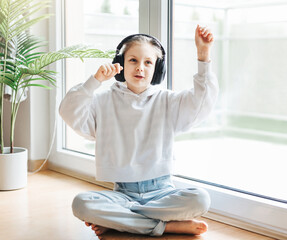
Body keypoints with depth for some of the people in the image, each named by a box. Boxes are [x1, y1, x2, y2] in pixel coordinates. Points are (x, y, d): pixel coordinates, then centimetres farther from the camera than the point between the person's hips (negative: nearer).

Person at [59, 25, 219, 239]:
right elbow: (70, 113, -8)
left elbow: (202, 101, -8)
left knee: (200, 199, -29)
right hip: (123, 192, 0)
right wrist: (96, 80, -19)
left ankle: (114, 220, -18)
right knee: (81, 204, -29)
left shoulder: (167, 101, 8)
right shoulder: (105, 101, 7)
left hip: (161, 191, 1)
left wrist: (204, 53, -17)